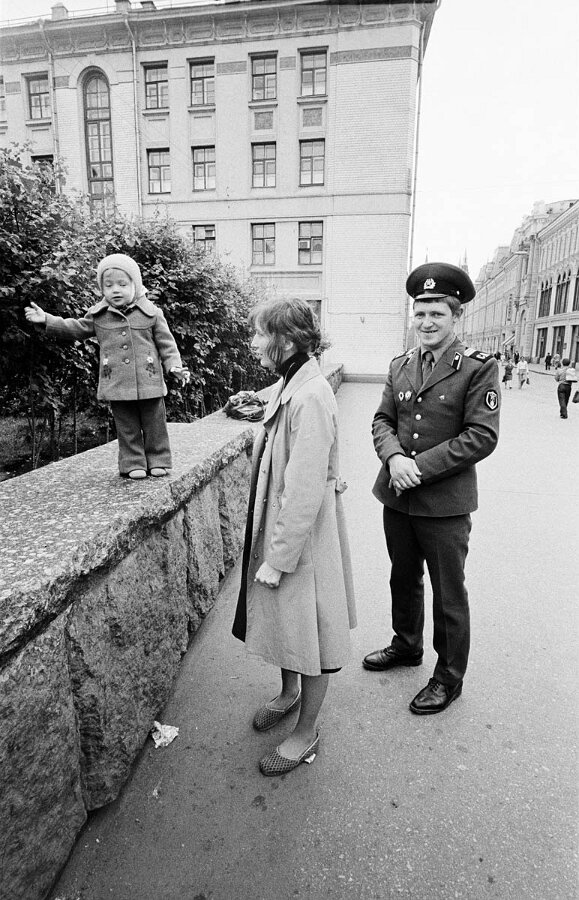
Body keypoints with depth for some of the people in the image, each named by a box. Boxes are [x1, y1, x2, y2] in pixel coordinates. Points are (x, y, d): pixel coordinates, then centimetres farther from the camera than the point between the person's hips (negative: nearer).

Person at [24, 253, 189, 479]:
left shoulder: (151, 312, 0)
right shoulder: (98, 315, 6)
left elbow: (166, 343, 2)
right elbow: (75, 329, 15)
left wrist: (175, 367, -9)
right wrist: (46, 320, 6)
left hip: (149, 382, -1)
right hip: (117, 385, 2)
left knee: (155, 424, 6)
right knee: (127, 427, 7)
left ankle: (157, 461, 18)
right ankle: (133, 463, 16)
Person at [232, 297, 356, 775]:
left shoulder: (311, 398, -25)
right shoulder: (287, 386, 5)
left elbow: (305, 493, -26)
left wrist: (278, 559, -19)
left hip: (303, 537, -9)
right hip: (277, 526, 9)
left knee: (309, 634, 11)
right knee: (284, 623, 26)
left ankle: (307, 732, 34)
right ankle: (289, 692, 51)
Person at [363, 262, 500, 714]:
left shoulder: (479, 368, -10)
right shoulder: (400, 365, 6)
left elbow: (482, 436, -15)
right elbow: (382, 419, 6)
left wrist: (420, 467, -20)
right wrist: (394, 459, -15)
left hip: (445, 504, -5)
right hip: (397, 496, 5)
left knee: (448, 594, 11)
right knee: (404, 579, 23)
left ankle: (449, 677, 33)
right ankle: (407, 645, 48)